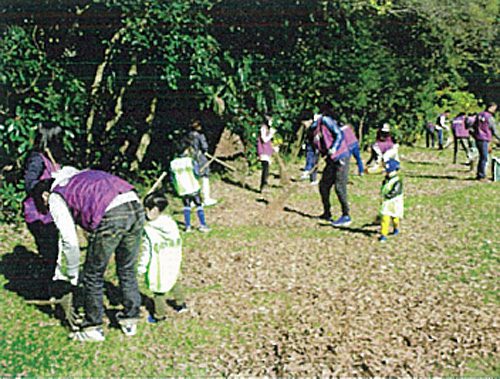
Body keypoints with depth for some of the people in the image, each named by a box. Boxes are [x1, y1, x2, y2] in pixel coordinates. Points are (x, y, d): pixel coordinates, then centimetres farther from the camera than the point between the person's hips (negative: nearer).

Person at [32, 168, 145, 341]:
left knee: (93, 276, 13)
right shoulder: (81, 175, 35)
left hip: (110, 216, -7)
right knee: (127, 270, 24)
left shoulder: (56, 198, 13)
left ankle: (93, 329, 26)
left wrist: (72, 272, 21)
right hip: (136, 207, 7)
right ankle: (130, 320, 37)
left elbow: (70, 241, 7)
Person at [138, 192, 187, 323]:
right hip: (173, 263, 6)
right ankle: (180, 303, 40)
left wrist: (141, 267, -6)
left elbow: (146, 251, -17)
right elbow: (178, 242, 8)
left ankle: (159, 315, 19)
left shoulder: (148, 230, -21)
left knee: (158, 289, 8)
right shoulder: (171, 222, -3)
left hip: (159, 267, -6)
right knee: (173, 282, 28)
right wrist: (177, 258, 21)